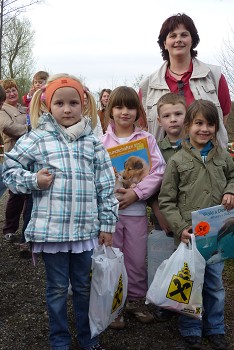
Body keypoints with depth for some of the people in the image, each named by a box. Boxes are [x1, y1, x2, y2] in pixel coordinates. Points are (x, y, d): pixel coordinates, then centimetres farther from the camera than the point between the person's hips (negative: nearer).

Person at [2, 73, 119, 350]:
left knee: (84, 286, 17)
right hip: (51, 230, -2)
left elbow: (106, 186, 5)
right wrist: (33, 180, -14)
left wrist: (107, 224, 4)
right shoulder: (37, 139, -4)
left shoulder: (92, 142, 3)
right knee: (57, 288, 12)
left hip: (86, 230, 2)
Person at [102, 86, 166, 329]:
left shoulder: (147, 139, 1)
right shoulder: (102, 141, 0)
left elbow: (158, 172, -6)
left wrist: (136, 193, -15)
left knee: (137, 258, 11)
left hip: (136, 208, 1)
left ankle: (136, 299, 31)